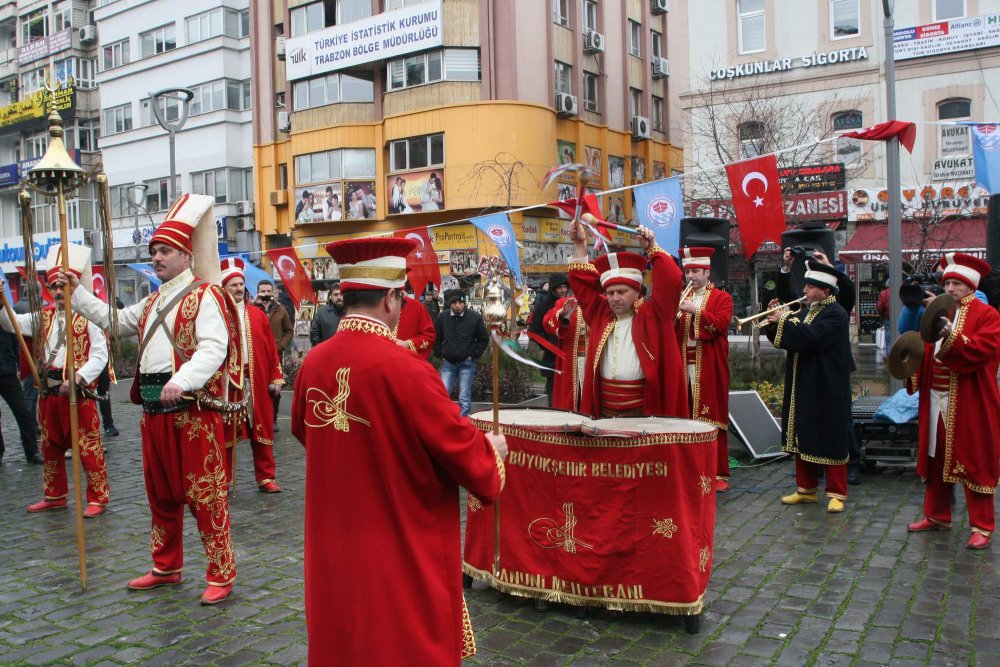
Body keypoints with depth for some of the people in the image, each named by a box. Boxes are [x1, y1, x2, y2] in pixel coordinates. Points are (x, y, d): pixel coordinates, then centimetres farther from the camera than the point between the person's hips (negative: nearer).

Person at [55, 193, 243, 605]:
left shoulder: (205, 296, -9)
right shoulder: (154, 301, 19)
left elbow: (213, 348, -22)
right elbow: (116, 321, 32)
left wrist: (182, 380, -36)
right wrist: (76, 293, 26)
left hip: (193, 411, -9)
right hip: (154, 411, 9)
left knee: (204, 494, -3)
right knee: (161, 493, 18)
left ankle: (221, 575, 8)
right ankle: (166, 567, 33)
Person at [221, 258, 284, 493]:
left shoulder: (258, 315, 9)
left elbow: (271, 349, 9)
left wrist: (276, 377, 4)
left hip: (258, 383, 3)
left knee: (262, 430, 8)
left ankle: (265, 478, 17)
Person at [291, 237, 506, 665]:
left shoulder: (313, 364, -4)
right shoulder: (404, 369, -23)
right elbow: (463, 449, -16)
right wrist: (492, 449, 6)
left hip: (334, 552, 6)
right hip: (404, 556, -6)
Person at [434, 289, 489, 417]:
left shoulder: (474, 317, -4)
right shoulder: (442, 317, 0)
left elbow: (484, 339, 4)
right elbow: (436, 338, 13)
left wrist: (473, 355, -2)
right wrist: (440, 355, 4)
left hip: (467, 363, -1)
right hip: (448, 362, 2)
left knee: (464, 398, 1)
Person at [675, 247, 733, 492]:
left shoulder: (722, 298, 4)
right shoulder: (681, 299, 18)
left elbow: (721, 324, -12)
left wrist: (695, 310, -19)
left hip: (709, 370, -4)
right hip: (684, 367, 4)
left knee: (712, 417, -4)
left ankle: (718, 473, 1)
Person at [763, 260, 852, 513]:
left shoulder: (836, 314, -13)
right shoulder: (806, 311, 15)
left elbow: (812, 338, -27)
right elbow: (788, 340, 15)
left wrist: (786, 321, -18)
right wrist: (775, 322, -1)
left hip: (826, 390, -8)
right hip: (803, 388, 9)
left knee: (830, 440, -1)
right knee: (803, 438, 13)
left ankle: (837, 493, 8)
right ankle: (807, 488, 23)